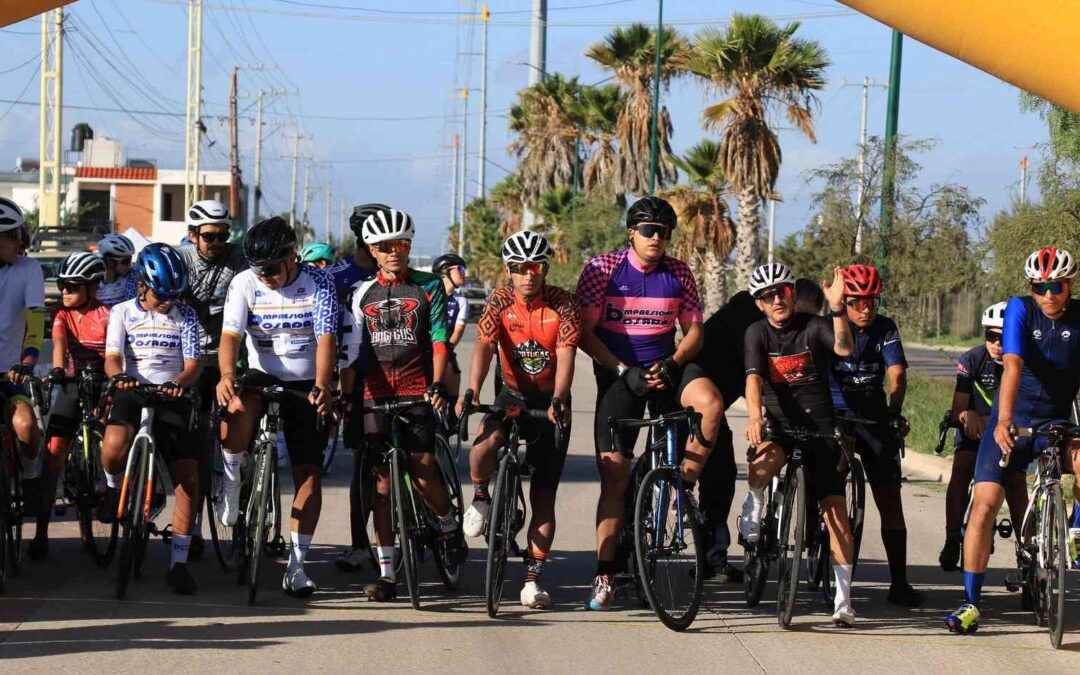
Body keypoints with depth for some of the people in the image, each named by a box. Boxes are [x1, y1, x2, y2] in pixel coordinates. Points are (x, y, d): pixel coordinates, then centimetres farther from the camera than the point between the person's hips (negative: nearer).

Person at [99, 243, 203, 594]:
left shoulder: (185, 316, 8)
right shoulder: (123, 312, 7)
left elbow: (193, 365, -1)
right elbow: (112, 357, -3)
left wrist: (178, 383, -26)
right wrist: (119, 376, -29)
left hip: (172, 398, 1)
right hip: (132, 393, -1)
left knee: (189, 479, -10)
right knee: (114, 449, -34)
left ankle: (178, 562, -1)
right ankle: (114, 487, 3)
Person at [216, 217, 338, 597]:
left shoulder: (318, 283, -11)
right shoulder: (245, 283, -8)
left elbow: (326, 338, -21)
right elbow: (230, 335, -18)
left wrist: (322, 386, -37)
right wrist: (226, 375, -38)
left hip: (307, 385, 0)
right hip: (262, 376, 0)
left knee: (309, 474, -3)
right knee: (237, 407, -36)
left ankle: (296, 566, 4)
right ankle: (231, 483, -12)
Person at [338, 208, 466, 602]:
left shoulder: (429, 287, 4)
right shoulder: (363, 293, 10)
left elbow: (439, 342, -3)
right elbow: (352, 346, 9)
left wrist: (437, 385, -17)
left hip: (418, 391, -2)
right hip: (376, 392, 2)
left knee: (423, 472, -12)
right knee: (382, 480, -1)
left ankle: (448, 526, 21)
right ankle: (386, 574, 0)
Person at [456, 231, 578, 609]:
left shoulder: (561, 304, -13)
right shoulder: (500, 302, -9)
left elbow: (566, 355, -23)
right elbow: (484, 348, -19)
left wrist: (558, 401, -38)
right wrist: (472, 392, -35)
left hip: (551, 401, -1)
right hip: (513, 394, 1)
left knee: (543, 496, -2)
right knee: (485, 442, -33)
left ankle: (532, 579, 5)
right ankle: (480, 497, -1)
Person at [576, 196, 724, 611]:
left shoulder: (679, 274, 2)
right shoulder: (602, 269, -6)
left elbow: (694, 332, 4)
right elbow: (585, 333, -8)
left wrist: (671, 364, -15)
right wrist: (624, 370, -18)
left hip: (667, 366, 2)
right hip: (618, 372, -2)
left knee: (710, 403, -32)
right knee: (614, 472, -6)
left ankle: (685, 484, -9)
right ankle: (605, 574, -1)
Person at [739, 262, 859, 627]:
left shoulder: (813, 326, -3)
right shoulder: (757, 333, 1)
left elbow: (844, 348, -22)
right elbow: (753, 378, -14)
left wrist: (836, 308, -37)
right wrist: (754, 417, -31)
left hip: (819, 425, 0)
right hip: (779, 423, 0)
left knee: (835, 512, -8)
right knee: (764, 460, -37)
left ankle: (843, 599, -3)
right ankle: (754, 505, -4)